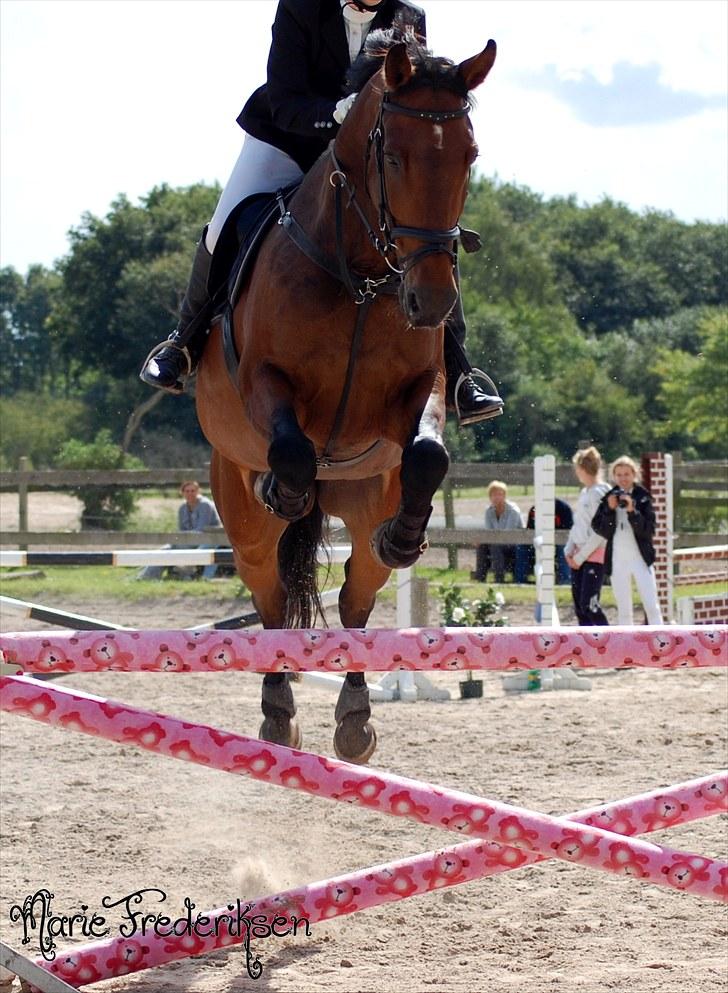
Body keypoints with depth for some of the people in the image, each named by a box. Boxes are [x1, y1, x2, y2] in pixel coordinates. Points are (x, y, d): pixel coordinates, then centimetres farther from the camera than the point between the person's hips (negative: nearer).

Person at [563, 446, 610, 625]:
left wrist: (580, 556, -13)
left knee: (588, 605, -13)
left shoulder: (601, 493, -13)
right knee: (579, 605, 7)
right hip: (579, 556, 9)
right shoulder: (585, 493, 14)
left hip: (596, 556, -9)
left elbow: (600, 532, -17)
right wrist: (569, 550, 7)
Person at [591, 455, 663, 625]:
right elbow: (600, 529, 0)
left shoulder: (642, 497, -2)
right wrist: (610, 510, -13)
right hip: (617, 560, 2)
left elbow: (649, 530, -8)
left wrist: (632, 511, -19)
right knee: (623, 611, 7)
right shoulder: (608, 498, 4)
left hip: (640, 558, -2)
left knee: (652, 607, -7)